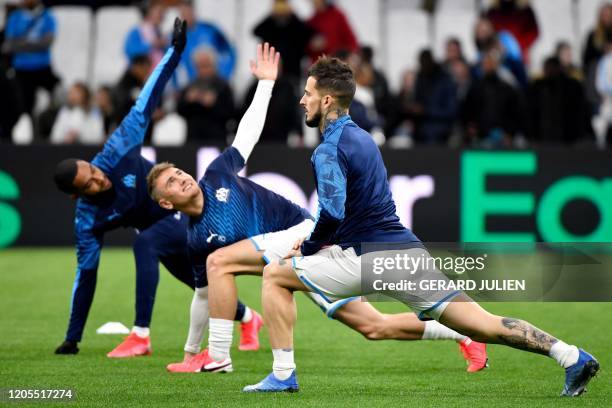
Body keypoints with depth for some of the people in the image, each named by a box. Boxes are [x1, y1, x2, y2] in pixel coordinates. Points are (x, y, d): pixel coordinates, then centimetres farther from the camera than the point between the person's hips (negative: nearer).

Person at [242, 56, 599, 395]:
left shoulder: (329, 150, -8)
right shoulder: (362, 138, 19)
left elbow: (332, 215, -21)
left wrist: (305, 250, -5)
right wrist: (317, 240, 23)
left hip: (369, 259, -8)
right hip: (408, 251, 8)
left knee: (275, 275, 7)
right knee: (484, 325, 5)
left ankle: (283, 374, 2)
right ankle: (572, 356, -7)